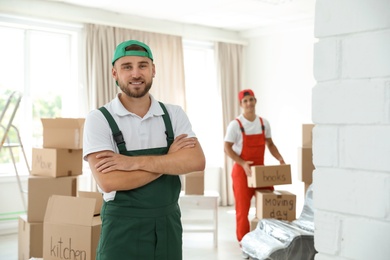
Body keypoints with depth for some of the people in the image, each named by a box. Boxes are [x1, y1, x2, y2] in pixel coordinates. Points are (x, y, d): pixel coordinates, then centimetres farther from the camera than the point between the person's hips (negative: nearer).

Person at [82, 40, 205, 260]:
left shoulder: (174, 114, 2)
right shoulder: (99, 119, -8)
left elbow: (197, 161, -13)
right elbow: (108, 181, -19)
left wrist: (135, 162, -20)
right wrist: (169, 159, -13)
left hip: (168, 225, 3)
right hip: (123, 229, -3)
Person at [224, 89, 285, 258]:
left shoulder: (264, 123, 5)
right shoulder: (235, 124, -10)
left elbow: (270, 144, 13)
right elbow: (227, 148, -12)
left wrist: (280, 159, -4)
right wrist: (243, 163, -24)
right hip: (242, 170, -5)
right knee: (243, 209, 0)